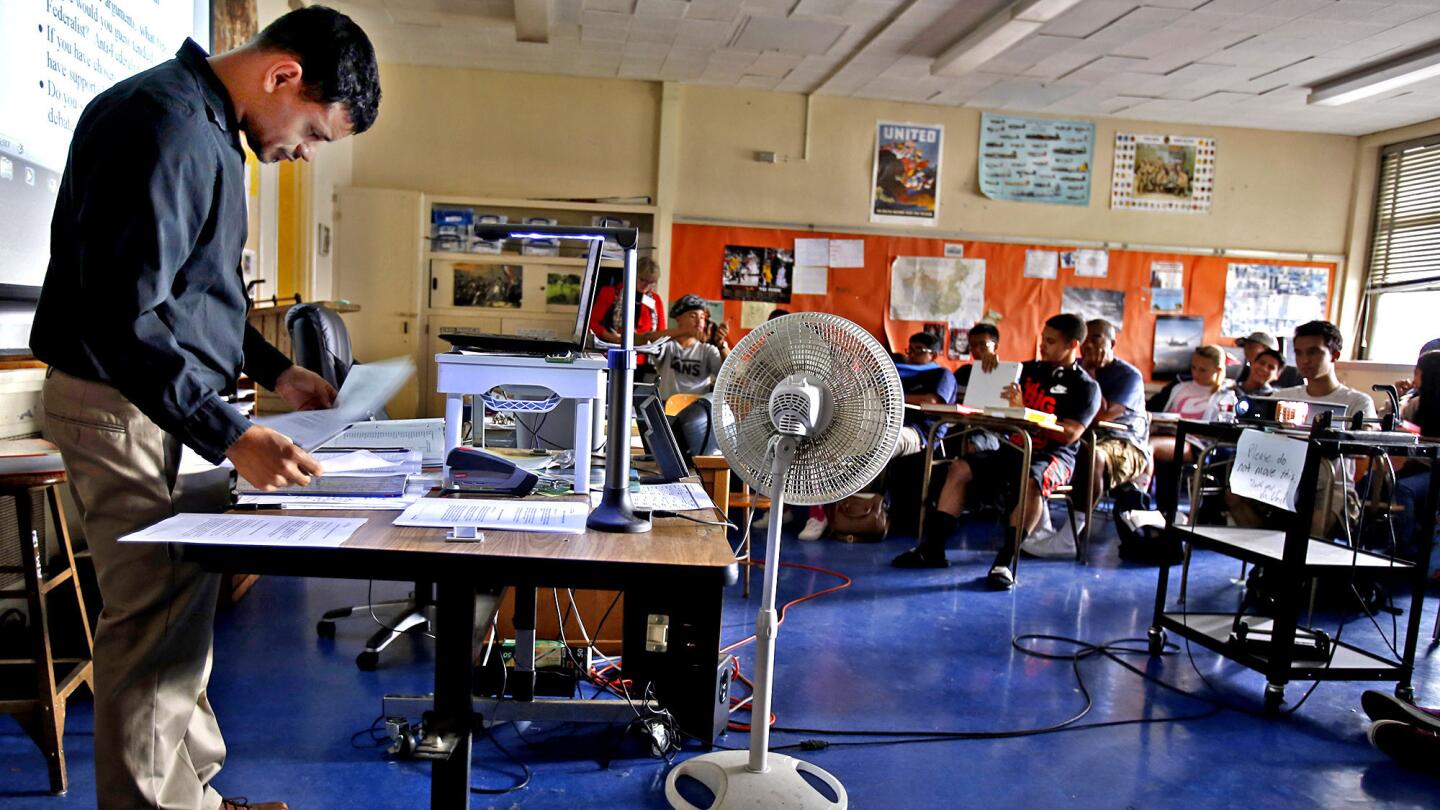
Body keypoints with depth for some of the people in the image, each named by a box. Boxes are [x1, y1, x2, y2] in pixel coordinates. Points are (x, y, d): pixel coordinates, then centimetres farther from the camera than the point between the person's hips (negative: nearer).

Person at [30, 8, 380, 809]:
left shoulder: (207, 127, 13)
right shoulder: (166, 126, -19)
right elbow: (121, 317, -26)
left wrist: (272, 368, 15)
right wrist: (231, 437, -28)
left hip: (170, 402, 10)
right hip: (128, 406, -10)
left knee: (181, 617, 15)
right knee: (157, 632, -4)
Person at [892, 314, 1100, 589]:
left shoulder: (1086, 387, 0)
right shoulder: (1030, 369, 16)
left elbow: (1069, 435, -14)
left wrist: (1024, 410, -21)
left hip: (1053, 455, -5)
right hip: (1014, 448, 5)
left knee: (1031, 482, -38)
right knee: (960, 468, -15)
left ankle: (1006, 561, -41)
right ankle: (933, 547, -18)